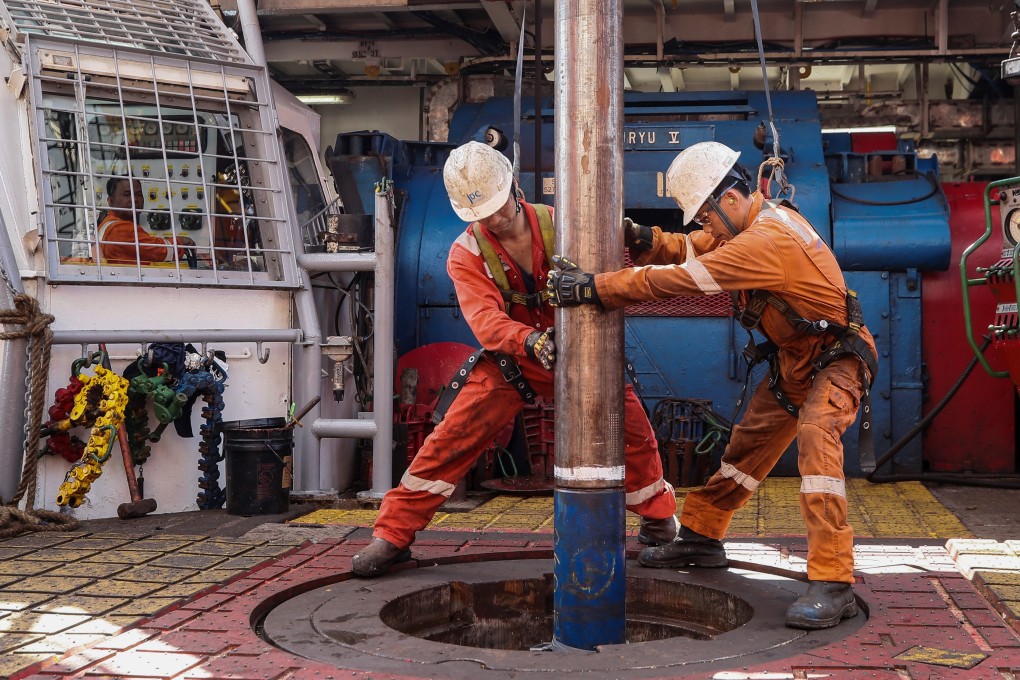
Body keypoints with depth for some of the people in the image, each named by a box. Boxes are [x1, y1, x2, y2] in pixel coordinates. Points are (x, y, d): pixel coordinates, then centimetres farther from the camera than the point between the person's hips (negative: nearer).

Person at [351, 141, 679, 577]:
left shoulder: (559, 226, -11)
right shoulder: (466, 254, -13)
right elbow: (485, 319, -28)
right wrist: (530, 341, -49)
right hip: (507, 361, -1)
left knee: (632, 427, -4)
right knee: (451, 439, -11)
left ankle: (660, 519, 22)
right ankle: (393, 534, -2)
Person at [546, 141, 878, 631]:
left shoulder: (768, 240, -31)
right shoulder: (753, 220, -1)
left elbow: (681, 279, -34)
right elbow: (690, 249, 0)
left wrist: (593, 287, -30)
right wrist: (642, 239, -21)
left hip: (837, 359, -10)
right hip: (792, 360, 10)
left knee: (816, 436, -31)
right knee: (747, 444, 16)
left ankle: (833, 585, -32)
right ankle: (700, 537, 31)